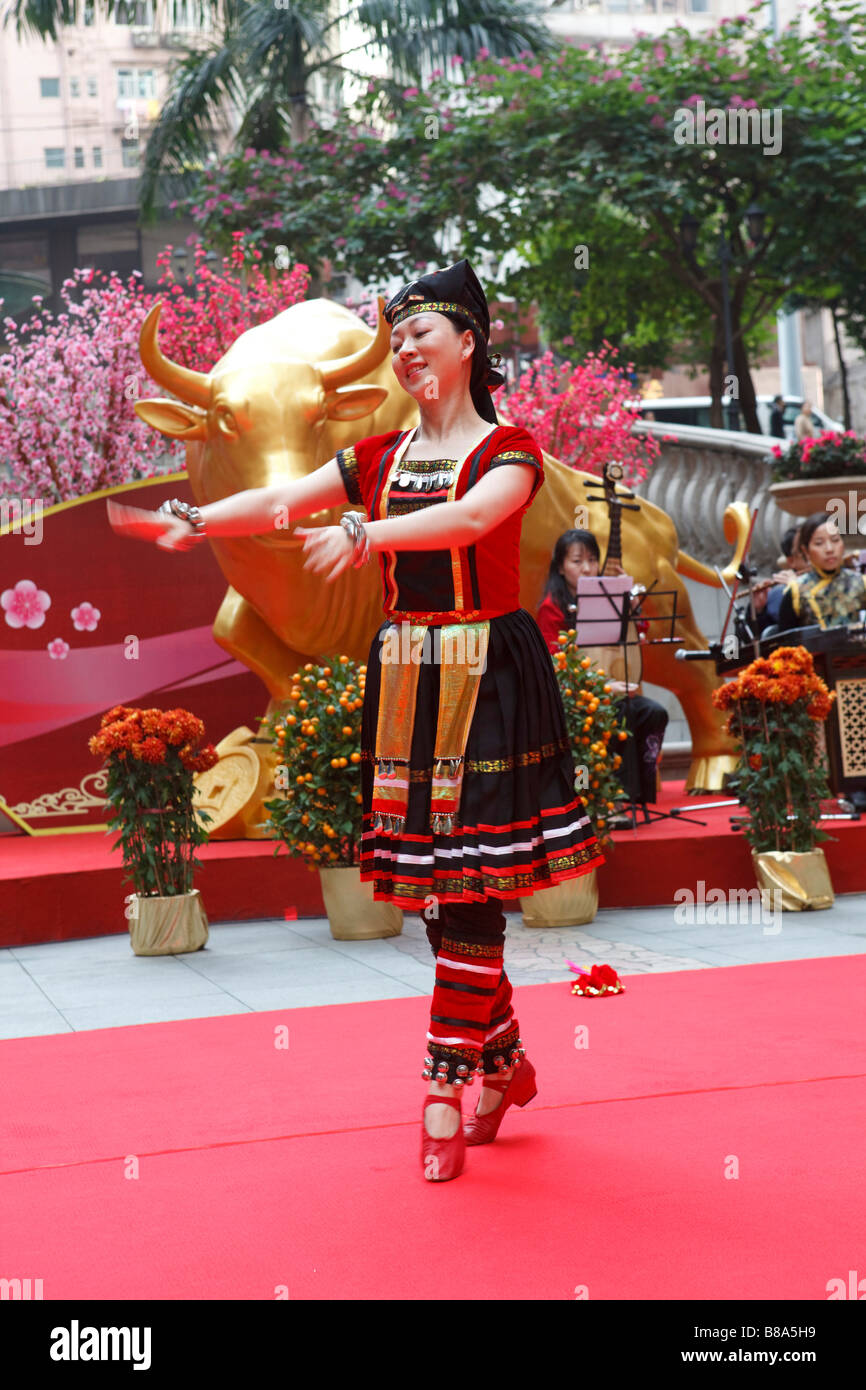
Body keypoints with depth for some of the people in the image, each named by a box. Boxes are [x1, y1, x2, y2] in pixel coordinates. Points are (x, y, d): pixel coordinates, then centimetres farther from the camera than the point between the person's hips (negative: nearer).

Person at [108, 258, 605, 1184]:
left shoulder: (507, 450, -1)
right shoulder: (380, 458, 14)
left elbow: (472, 516, -23)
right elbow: (278, 500, 2)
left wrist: (365, 532, -37)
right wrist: (196, 522, -16)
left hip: (485, 675, -5)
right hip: (405, 681, 5)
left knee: (467, 882, -8)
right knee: (429, 881, 6)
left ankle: (447, 1091, -3)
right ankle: (505, 1064, 22)